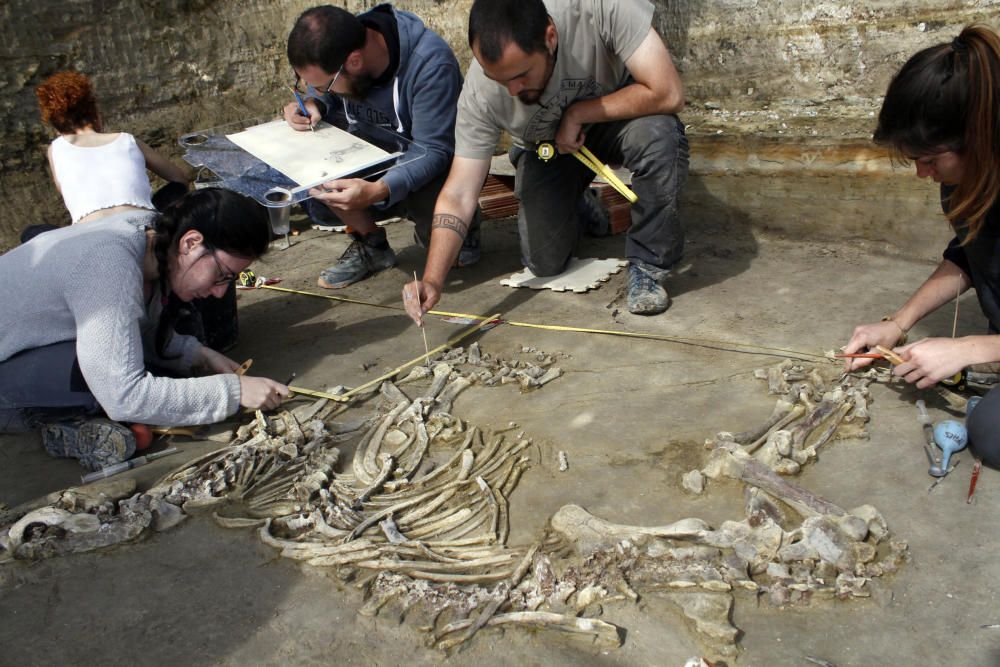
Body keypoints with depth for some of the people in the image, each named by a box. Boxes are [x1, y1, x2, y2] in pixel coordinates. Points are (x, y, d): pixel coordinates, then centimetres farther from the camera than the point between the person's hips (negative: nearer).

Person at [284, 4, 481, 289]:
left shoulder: (431, 64, -31)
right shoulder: (332, 53, -14)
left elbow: (434, 150, -31)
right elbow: (324, 97, 7)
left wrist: (378, 191, -47)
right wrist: (313, 104, -19)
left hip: (427, 167, -5)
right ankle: (370, 243, -1)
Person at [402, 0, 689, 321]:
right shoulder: (478, 93, -30)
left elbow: (667, 93, -36)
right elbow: (458, 195, -28)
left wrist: (576, 114, -31)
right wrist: (432, 280, -40)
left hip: (617, 114, -1)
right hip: (545, 147, 2)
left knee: (657, 134, -35)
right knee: (545, 262, -5)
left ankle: (647, 265, -12)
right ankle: (580, 207, 29)